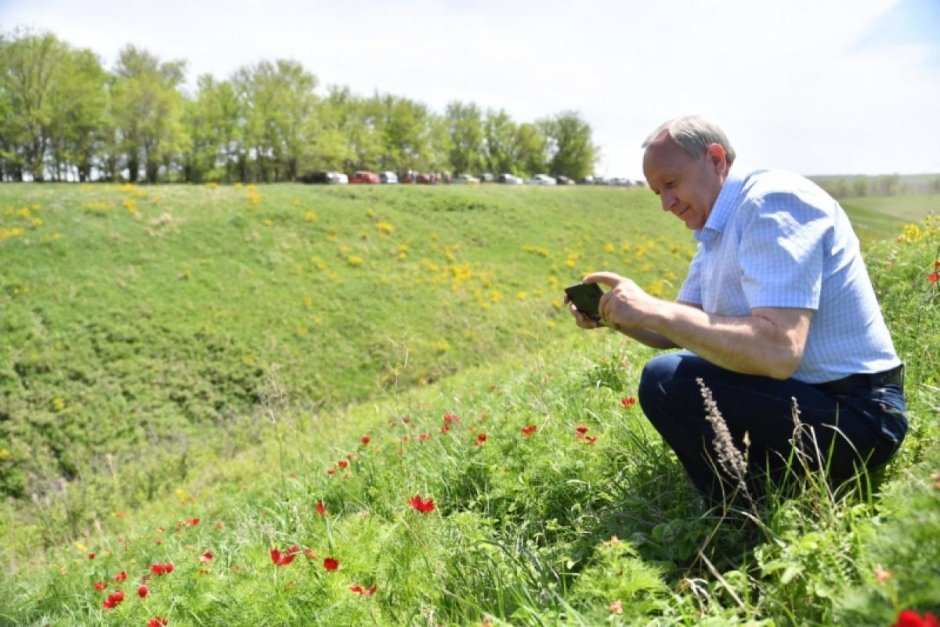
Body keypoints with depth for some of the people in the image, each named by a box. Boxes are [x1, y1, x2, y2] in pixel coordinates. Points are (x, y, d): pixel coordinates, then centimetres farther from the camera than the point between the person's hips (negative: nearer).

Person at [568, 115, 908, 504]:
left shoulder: (773, 200, -18)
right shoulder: (717, 232, 12)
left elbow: (778, 352, -31)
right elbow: (680, 333, 16)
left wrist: (651, 310, -27)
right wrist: (617, 317, -2)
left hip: (856, 414, -10)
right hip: (804, 394, 10)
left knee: (667, 381, -23)